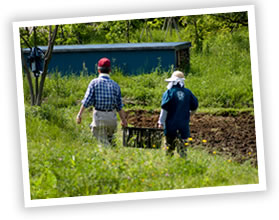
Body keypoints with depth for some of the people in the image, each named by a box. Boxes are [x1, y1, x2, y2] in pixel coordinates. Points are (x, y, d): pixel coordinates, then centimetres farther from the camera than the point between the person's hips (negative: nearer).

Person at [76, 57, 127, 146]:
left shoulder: (94, 82, -4)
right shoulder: (115, 85, 4)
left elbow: (87, 100, -9)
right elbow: (119, 106, 6)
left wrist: (79, 114, -5)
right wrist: (123, 119, 16)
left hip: (99, 116, -3)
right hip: (112, 117, 3)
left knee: (103, 142, 0)